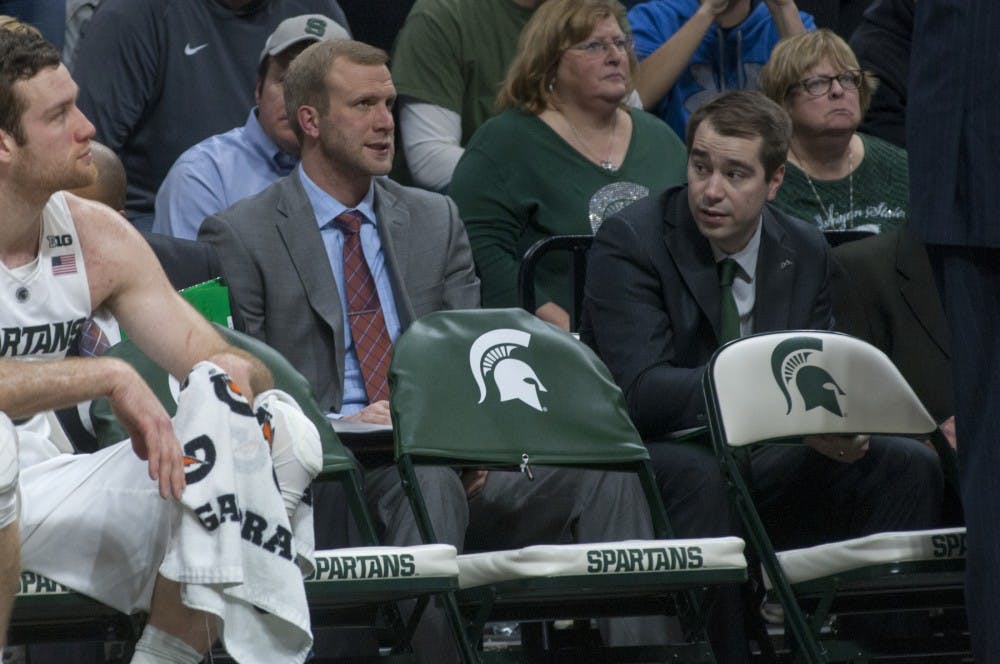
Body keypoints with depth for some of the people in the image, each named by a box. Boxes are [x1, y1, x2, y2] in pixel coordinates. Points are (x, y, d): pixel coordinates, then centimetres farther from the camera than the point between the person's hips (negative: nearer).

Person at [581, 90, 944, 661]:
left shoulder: (805, 251, 6)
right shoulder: (629, 242, -11)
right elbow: (641, 390, -23)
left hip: (766, 464, 5)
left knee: (909, 466, -11)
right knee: (698, 474, -38)